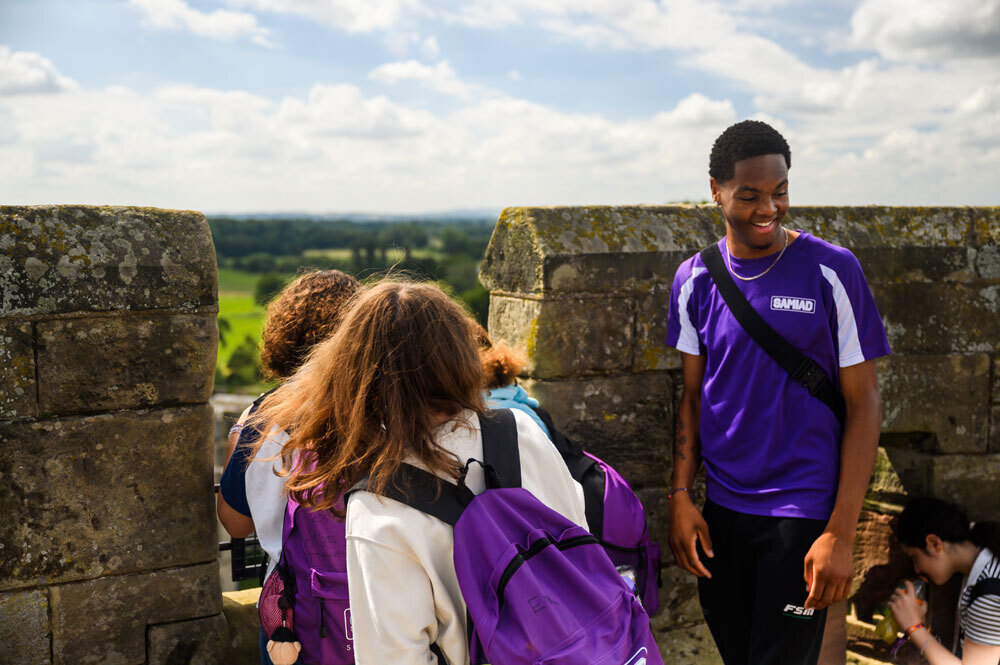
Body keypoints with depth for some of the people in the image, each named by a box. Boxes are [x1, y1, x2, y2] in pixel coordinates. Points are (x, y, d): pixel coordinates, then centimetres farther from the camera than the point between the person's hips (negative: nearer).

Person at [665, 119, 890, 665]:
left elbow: (863, 403, -8)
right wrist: (681, 497, -1)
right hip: (720, 511, 4)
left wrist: (840, 533, -12)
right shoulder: (694, 281, 1)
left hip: (802, 514, -3)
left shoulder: (831, 272, -9)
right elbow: (693, 397, 8)